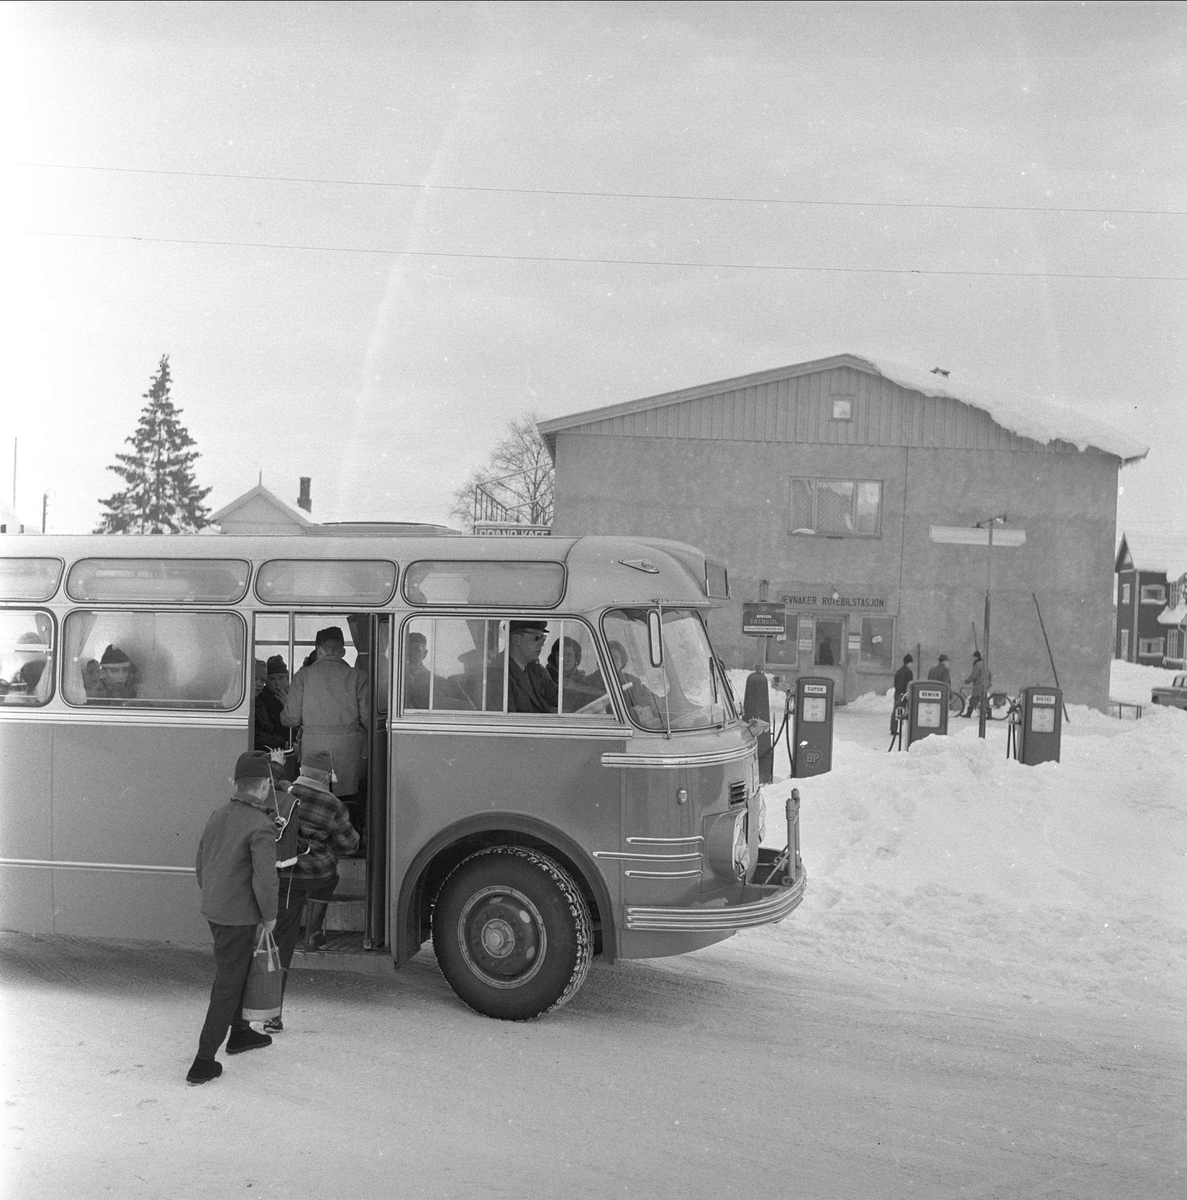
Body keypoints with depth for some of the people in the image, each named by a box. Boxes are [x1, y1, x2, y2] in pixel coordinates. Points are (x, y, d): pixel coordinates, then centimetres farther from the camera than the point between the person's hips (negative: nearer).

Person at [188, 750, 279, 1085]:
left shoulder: (218, 816, 2)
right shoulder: (261, 826, -23)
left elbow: (201, 866, 12)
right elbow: (265, 881, -26)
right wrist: (270, 916, -9)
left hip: (213, 910, 8)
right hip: (239, 917, -8)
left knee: (238, 968, 26)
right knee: (228, 985, 2)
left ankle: (240, 1032, 42)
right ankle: (203, 1063, 5)